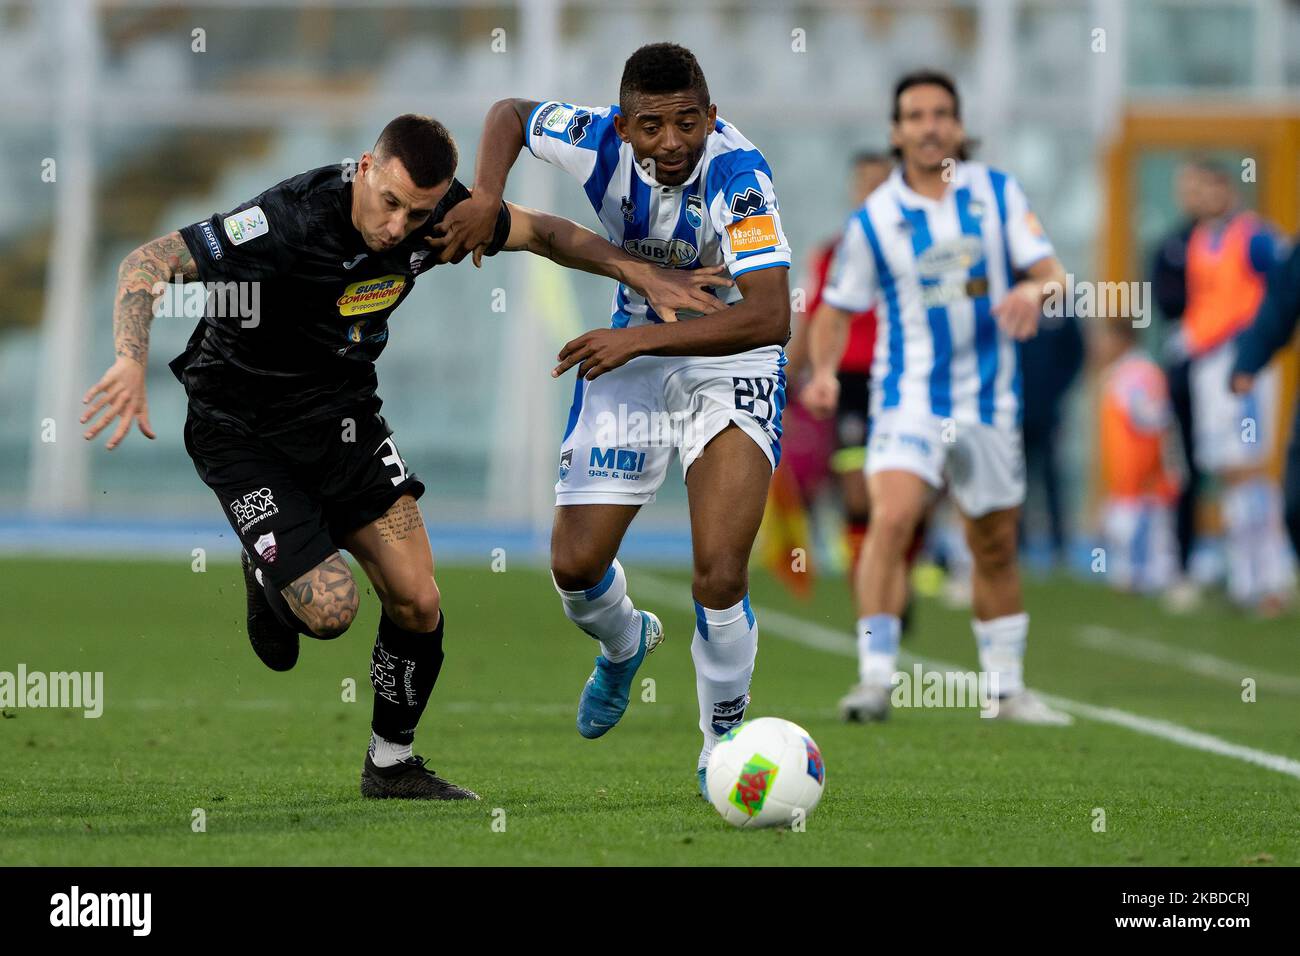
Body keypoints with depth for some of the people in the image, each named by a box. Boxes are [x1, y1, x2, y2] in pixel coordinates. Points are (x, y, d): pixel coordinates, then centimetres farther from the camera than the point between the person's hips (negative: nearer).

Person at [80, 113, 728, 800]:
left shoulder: (438, 214, -13)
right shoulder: (291, 220, -31)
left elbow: (543, 232, 6)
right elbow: (150, 262, -30)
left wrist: (639, 274, -3)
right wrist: (132, 362, -46)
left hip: (342, 413, 6)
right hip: (240, 430, -6)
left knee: (418, 602, -2)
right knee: (330, 609, -17)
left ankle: (391, 763, 21)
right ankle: (271, 579, 20)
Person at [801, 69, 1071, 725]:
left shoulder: (998, 193, 2)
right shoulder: (873, 220, -3)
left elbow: (1050, 272, -1)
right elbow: (836, 308, 5)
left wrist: (1032, 290, -24)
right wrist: (823, 370, -12)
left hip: (989, 400, 3)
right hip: (909, 397, -2)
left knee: (995, 548, 11)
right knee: (891, 519, -23)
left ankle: (1007, 689, 26)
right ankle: (874, 680, -23)